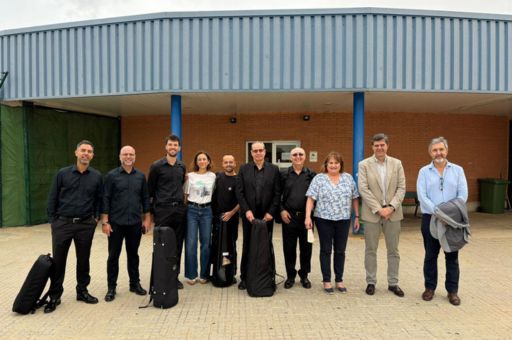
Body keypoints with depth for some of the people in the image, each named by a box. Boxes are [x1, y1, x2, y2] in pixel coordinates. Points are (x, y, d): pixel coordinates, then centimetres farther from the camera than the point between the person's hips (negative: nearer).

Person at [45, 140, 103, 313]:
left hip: (86, 225, 1)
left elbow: (99, 199, 10)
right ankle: (54, 296, 18)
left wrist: (96, 217, 3)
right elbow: (52, 198, 2)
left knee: (83, 259, 11)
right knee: (58, 260, 5)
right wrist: (53, 220, -1)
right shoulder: (62, 173, -1)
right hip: (63, 223, -1)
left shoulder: (96, 176, 2)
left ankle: (82, 291, 26)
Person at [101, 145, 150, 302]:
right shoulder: (112, 176, -3)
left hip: (135, 223, 2)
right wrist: (105, 221, -9)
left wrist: (147, 219, 4)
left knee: (133, 255, 13)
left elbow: (145, 198, 8)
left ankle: (135, 284, 25)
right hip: (116, 223, -2)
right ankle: (111, 287, 19)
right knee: (113, 256, 6)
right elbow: (105, 199, -5)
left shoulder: (141, 176, 5)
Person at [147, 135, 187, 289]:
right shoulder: (156, 166, -3)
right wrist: (151, 211, 1)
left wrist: (180, 201, 15)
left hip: (180, 209, 4)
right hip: (162, 210, -4)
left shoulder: (182, 166, 10)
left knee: (177, 245, 9)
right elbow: (150, 190, 0)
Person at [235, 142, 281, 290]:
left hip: (267, 215, 0)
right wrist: (246, 210, -10)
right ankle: (244, 277, 19)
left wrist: (271, 212, -8)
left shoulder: (274, 169, 3)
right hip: (249, 215, 0)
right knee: (247, 247, 8)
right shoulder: (244, 169, 4)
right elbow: (239, 192, -1)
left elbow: (277, 193, 0)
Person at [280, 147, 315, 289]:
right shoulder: (283, 174, 3)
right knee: (289, 247, 7)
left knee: (306, 247, 8)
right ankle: (290, 276, 22)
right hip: (289, 216, 0)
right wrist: (282, 210, -4)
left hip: (306, 216, 0)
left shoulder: (312, 175, 3)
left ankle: (304, 275, 26)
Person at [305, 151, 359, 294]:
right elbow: (311, 199, -6)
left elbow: (354, 199, 10)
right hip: (324, 220, -2)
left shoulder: (348, 178, 7)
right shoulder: (318, 178, -1)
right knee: (326, 250, 6)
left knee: (340, 251, 10)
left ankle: (339, 280, 22)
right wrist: (308, 217, -14)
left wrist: (357, 216, 6)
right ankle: (326, 280, 16)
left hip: (343, 220, 3)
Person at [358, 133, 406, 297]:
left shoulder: (397, 163, 5)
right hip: (372, 213, -2)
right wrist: (378, 209, -14)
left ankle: (393, 283, 23)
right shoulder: (364, 164, -2)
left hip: (393, 212, 2)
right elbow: (363, 189, -8)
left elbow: (401, 188, 1)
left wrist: (391, 207, -12)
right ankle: (371, 282, 20)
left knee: (393, 250, 10)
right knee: (370, 250, 7)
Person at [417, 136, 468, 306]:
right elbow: (422, 196, -7)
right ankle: (430, 287, 22)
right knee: (430, 255, 9)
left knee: (452, 256, 7)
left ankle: (452, 290, 19)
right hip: (430, 219, 0)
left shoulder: (457, 170, 4)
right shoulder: (424, 171, 1)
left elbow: (463, 194, -3)